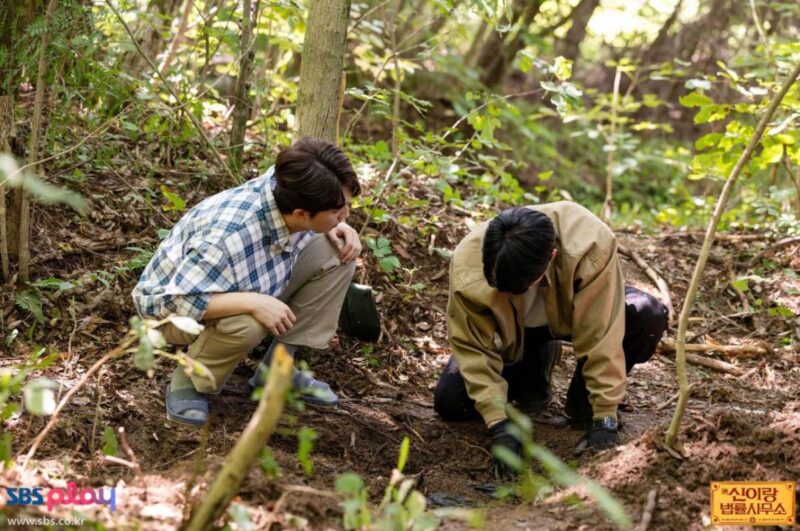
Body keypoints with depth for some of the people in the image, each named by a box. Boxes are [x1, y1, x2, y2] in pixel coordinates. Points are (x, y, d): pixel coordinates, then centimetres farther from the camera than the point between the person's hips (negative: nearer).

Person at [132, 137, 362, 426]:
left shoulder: (290, 189, -20)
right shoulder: (228, 236, -42)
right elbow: (175, 302, -38)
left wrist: (338, 227, -16)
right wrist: (252, 302, -44)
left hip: (245, 281, 7)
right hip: (177, 307, -7)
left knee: (338, 252, -8)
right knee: (246, 322, -40)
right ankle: (189, 380, -8)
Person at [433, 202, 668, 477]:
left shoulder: (592, 244, -40)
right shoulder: (467, 267, -36)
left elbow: (601, 335, -34)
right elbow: (474, 348, -26)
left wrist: (604, 418, -31)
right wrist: (498, 423, -35)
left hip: (573, 314, -1)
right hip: (511, 333, 1)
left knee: (648, 315, -30)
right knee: (449, 402, -18)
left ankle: (583, 403, -6)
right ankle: (536, 366, 10)